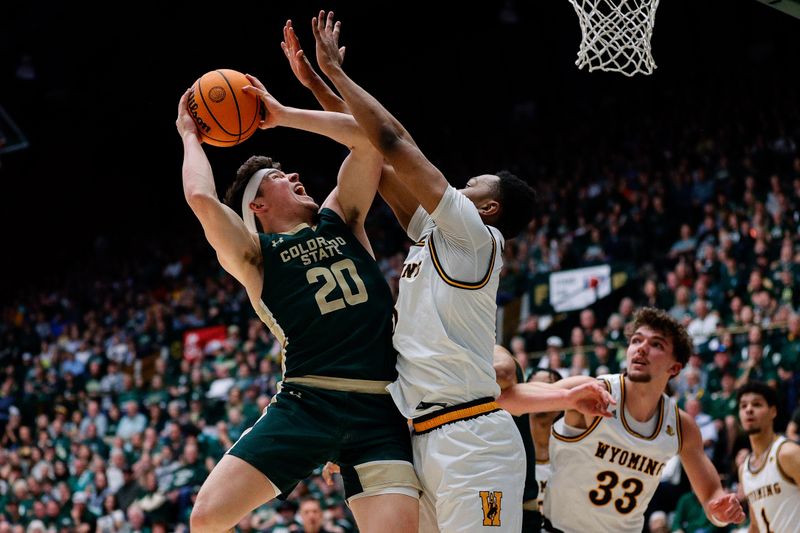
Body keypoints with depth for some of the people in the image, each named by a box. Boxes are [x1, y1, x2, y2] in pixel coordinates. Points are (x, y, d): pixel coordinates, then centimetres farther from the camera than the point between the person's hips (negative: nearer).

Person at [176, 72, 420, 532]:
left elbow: (370, 137, 12)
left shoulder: (340, 221, 20)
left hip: (378, 412, 2)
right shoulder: (255, 256, 7)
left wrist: (284, 115, 15)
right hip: (305, 406, -2)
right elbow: (202, 199, -12)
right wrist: (190, 136, 7)